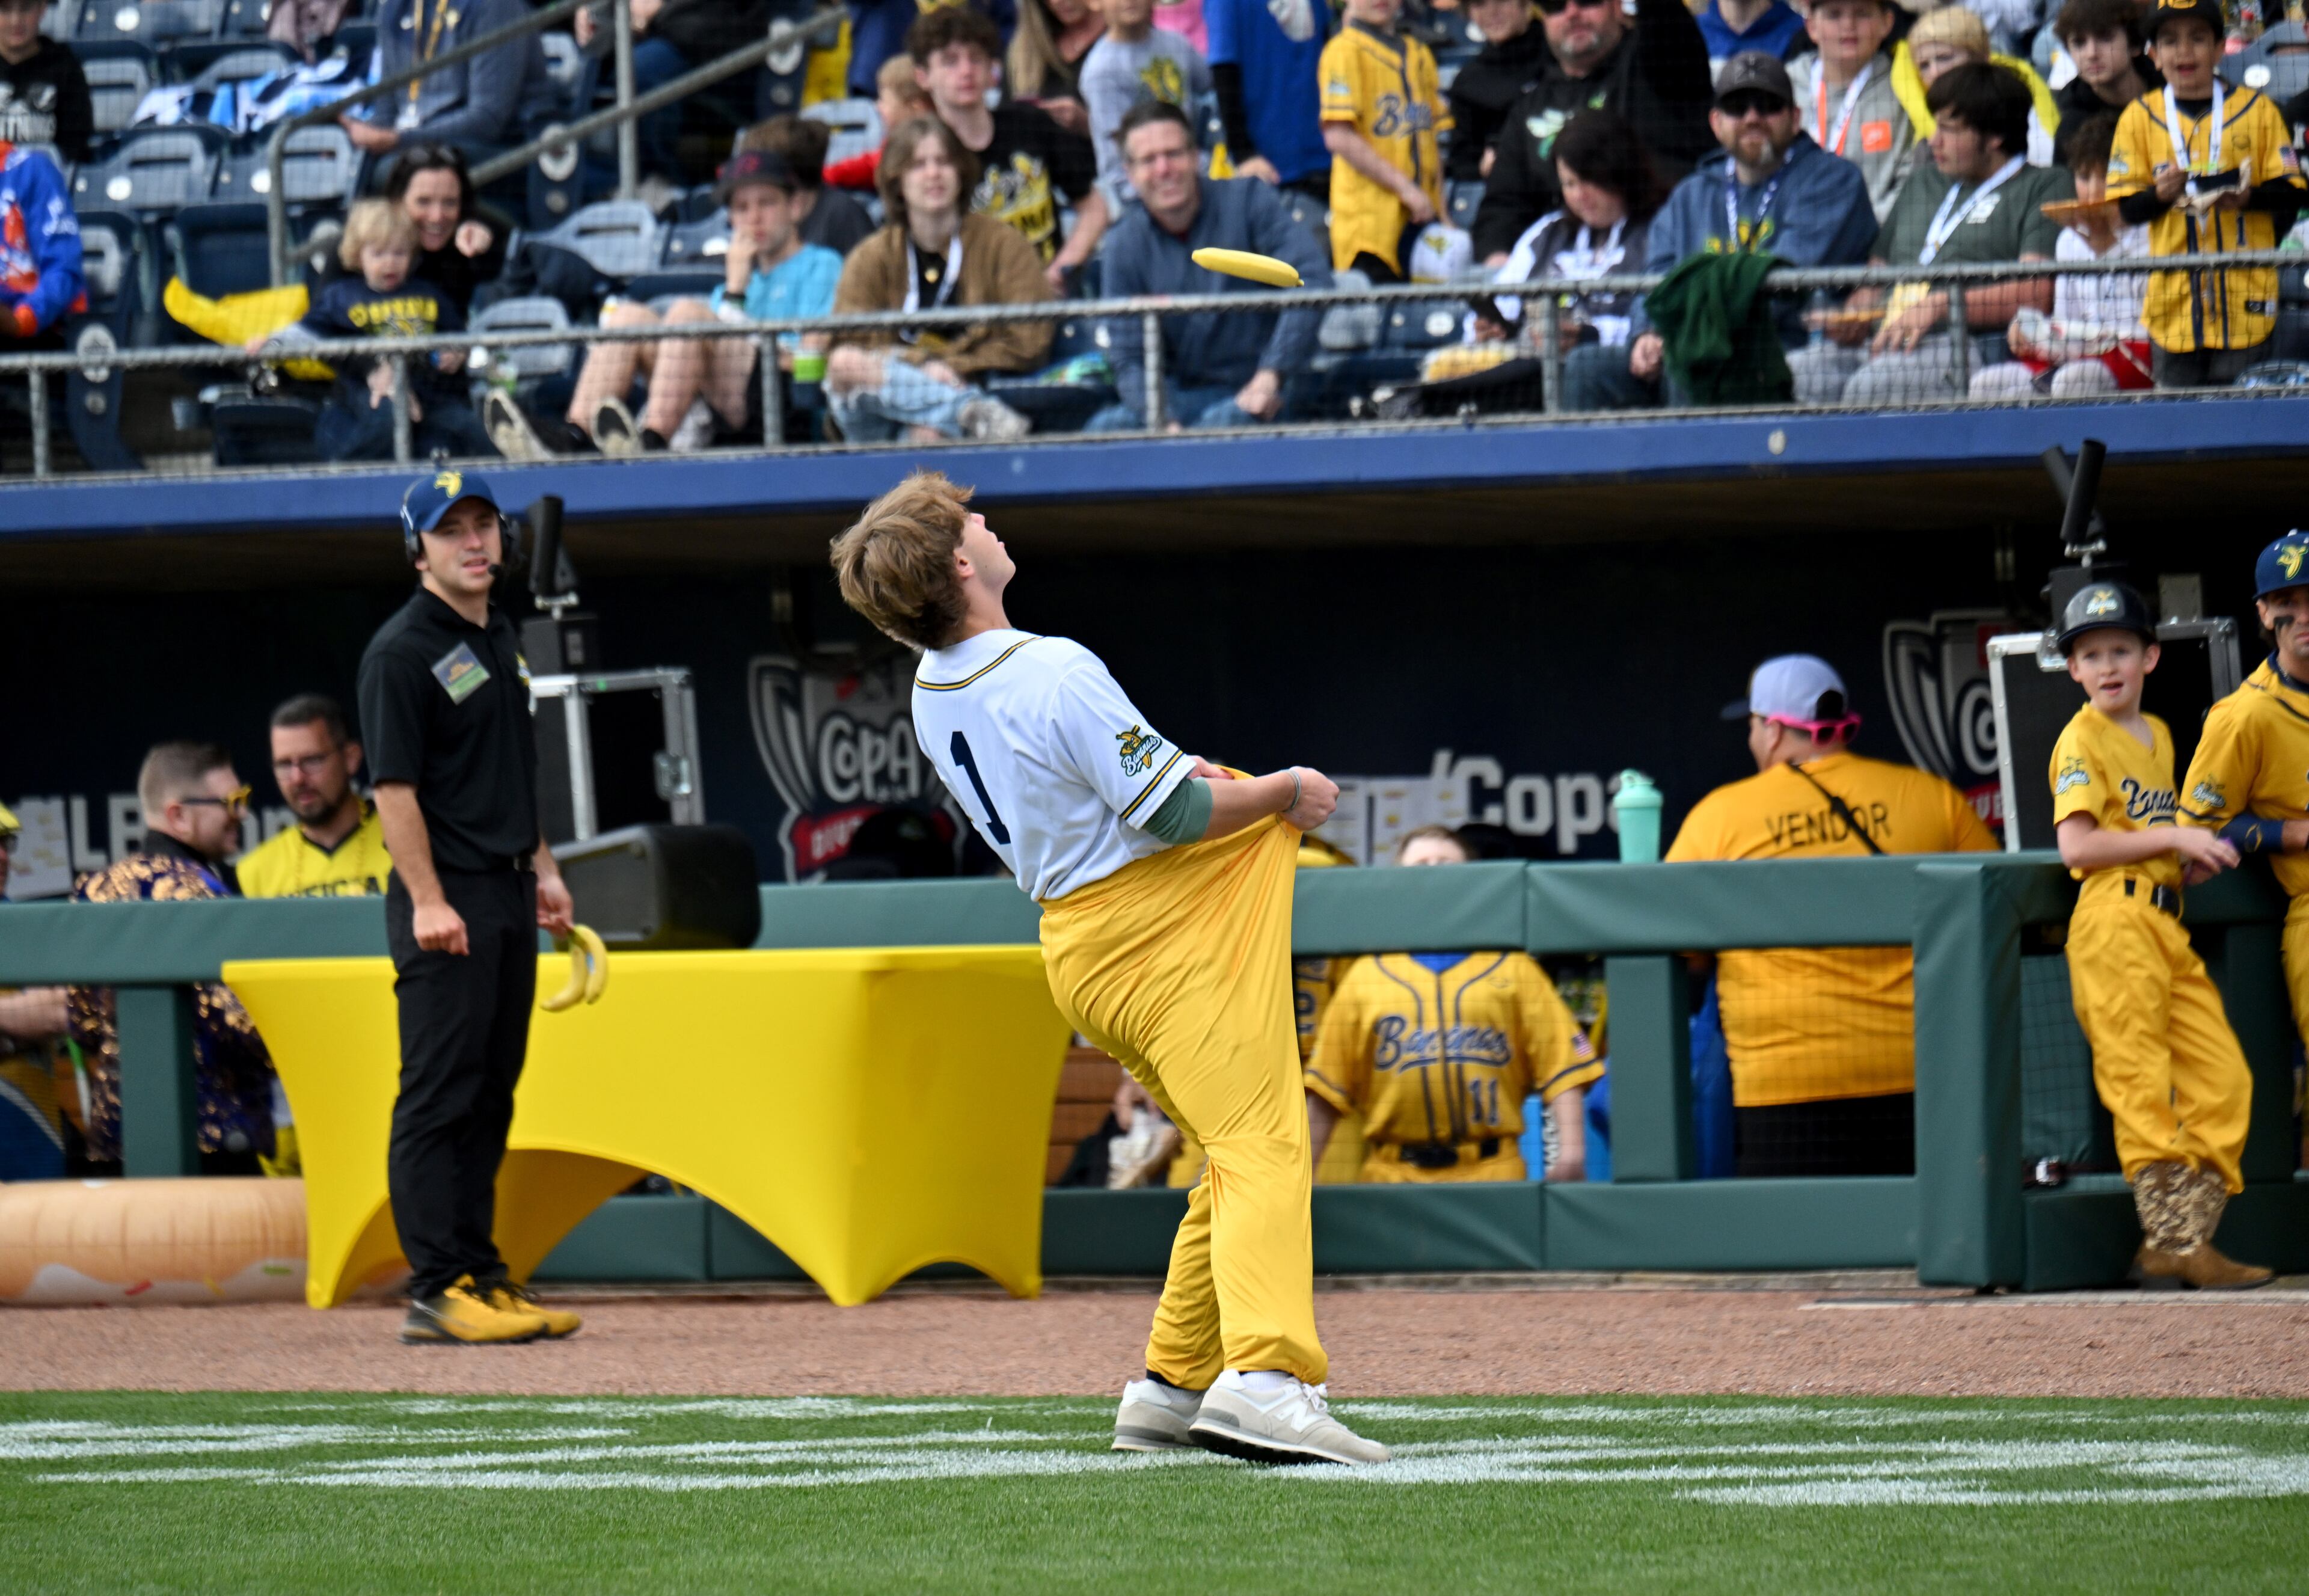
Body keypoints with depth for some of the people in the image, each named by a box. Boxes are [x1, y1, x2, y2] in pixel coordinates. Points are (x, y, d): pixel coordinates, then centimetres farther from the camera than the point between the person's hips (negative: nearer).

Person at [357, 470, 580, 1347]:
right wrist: (426, 901, -20)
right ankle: (437, 1290, -9)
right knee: (440, 1095, -9)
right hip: (448, 900, -9)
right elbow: (395, 787, -15)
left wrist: (542, 864, 20)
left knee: (490, 1094, 11)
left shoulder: (500, 638, 16)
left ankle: (479, 1275, 16)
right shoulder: (403, 650, -10)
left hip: (510, 893, 9)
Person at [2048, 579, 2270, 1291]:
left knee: (2223, 1077, 0)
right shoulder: (2082, 740, -2)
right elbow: (2078, 845, -13)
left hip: (2169, 923, 8)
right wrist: (2173, 837, -14)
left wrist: (2197, 855, 9)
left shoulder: (2158, 736, 22)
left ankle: (2183, 1239, -1)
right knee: (2141, 1084, -11)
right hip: (2115, 919, -8)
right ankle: (2173, 1241, -13)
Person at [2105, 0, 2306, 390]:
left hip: (2245, 299, -1)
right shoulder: (2140, 117, 7)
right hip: (2174, 297, 1)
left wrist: (2247, 197, -18)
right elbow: (2127, 208, 4)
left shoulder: (2257, 110, 5)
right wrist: (2160, 195, -17)